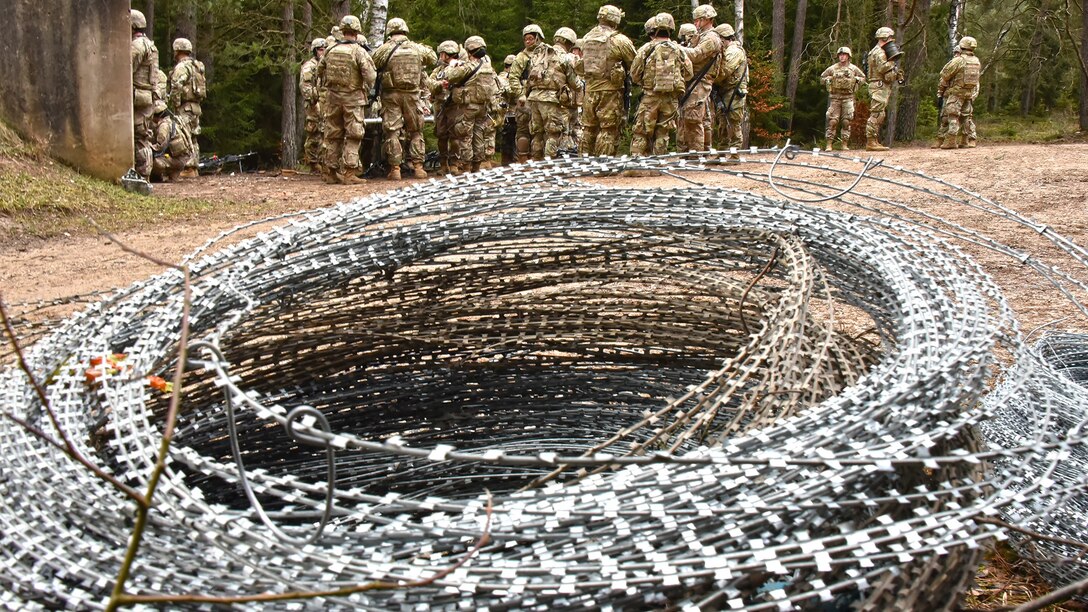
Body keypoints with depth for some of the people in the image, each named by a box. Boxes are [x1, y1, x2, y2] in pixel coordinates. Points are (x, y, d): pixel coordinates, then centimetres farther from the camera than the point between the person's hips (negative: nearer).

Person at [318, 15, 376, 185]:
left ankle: (331, 173, 15)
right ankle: (348, 174, -7)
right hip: (353, 97, -5)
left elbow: (320, 72, 14)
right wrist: (367, 90, 3)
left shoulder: (330, 51, 6)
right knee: (353, 136, -1)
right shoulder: (359, 51, -10)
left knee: (333, 135, 11)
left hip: (333, 96, 5)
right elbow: (370, 75, -15)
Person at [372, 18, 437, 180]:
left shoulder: (384, 49, -7)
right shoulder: (417, 48, 2)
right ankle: (418, 165, 10)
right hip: (411, 94, 2)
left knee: (391, 131, 2)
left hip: (391, 95, -2)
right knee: (415, 131, 13)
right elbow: (433, 59, 17)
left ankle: (395, 168, -1)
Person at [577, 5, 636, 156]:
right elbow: (634, 63, -4)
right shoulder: (620, 40, -10)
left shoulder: (586, 38, 7)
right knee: (608, 130, -1)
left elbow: (581, 65, 10)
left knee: (588, 128, 14)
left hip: (590, 88, 5)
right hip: (610, 89, -5)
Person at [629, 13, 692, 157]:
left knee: (641, 133, 3)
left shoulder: (646, 49, -4)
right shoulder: (679, 50, 3)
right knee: (663, 133, 10)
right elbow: (688, 74, 8)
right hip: (671, 99, 2)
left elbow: (634, 74, -2)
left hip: (650, 96, -2)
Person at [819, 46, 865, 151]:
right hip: (834, 97, -1)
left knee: (846, 121, 1)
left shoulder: (853, 69, 7)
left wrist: (856, 80, 1)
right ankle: (829, 144, -4)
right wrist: (828, 81, -2)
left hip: (848, 98, 1)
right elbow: (822, 77, 16)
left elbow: (863, 77, 20)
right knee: (832, 121, -6)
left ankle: (845, 144, 6)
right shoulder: (832, 68, 4)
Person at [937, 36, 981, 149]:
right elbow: (977, 77, 13)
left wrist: (940, 89, 6)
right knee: (967, 116, 14)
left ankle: (951, 140, -13)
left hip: (956, 92, -6)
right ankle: (972, 140, 10)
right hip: (970, 93, 6)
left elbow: (944, 75, -7)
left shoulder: (958, 60, -13)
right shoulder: (977, 61, 6)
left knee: (953, 116, -6)